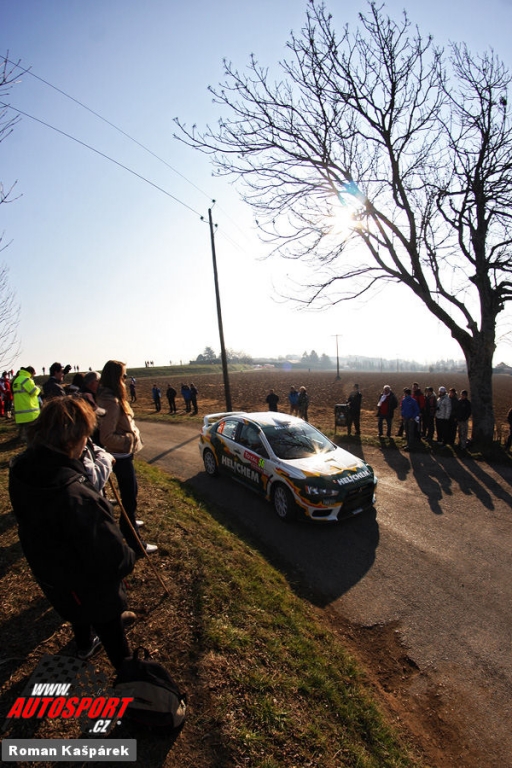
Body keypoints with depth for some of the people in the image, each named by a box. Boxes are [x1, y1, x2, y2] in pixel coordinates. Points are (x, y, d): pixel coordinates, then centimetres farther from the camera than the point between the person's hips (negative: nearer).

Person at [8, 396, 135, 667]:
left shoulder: (21, 469, -20)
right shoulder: (76, 497, -45)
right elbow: (112, 558, -36)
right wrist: (128, 558, -13)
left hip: (48, 572, 7)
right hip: (89, 586, -6)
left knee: (79, 612, 37)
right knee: (111, 629, 23)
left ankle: (85, 644, 67)